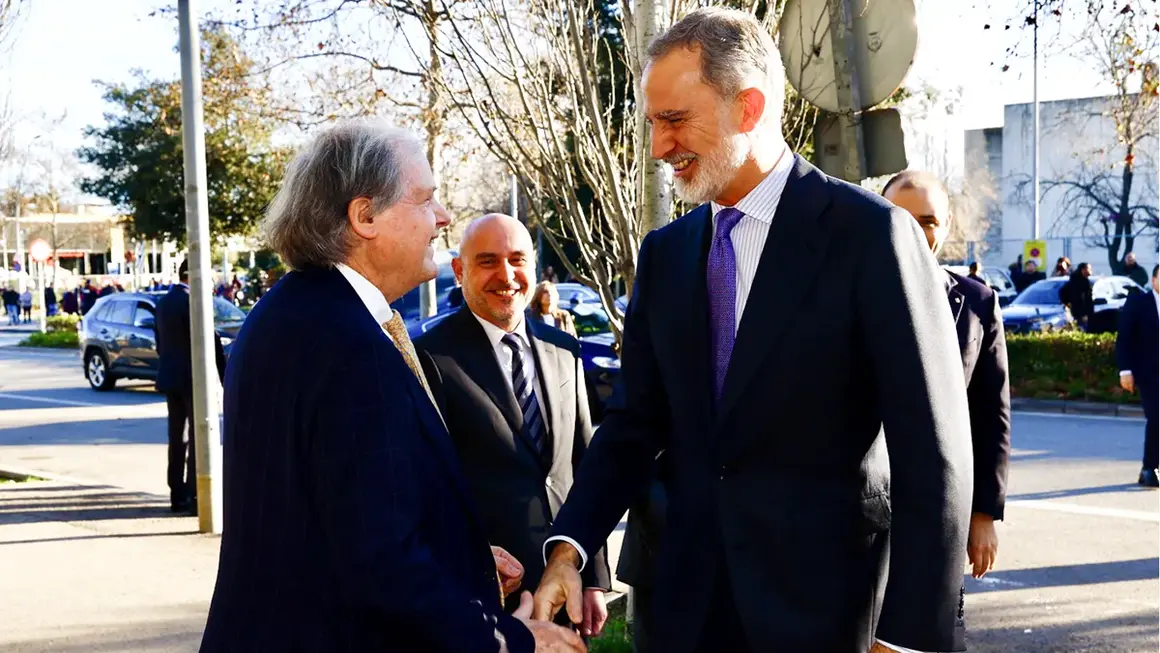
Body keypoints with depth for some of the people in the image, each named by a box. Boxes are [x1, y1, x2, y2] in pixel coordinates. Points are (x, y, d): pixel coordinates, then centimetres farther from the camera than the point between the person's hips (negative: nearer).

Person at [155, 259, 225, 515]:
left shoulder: (163, 303, 11)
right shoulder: (192, 302, -15)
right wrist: (224, 377, -12)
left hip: (169, 377, 8)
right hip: (192, 378, -8)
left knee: (177, 438, 12)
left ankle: (178, 495, 15)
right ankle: (194, 496, -6)